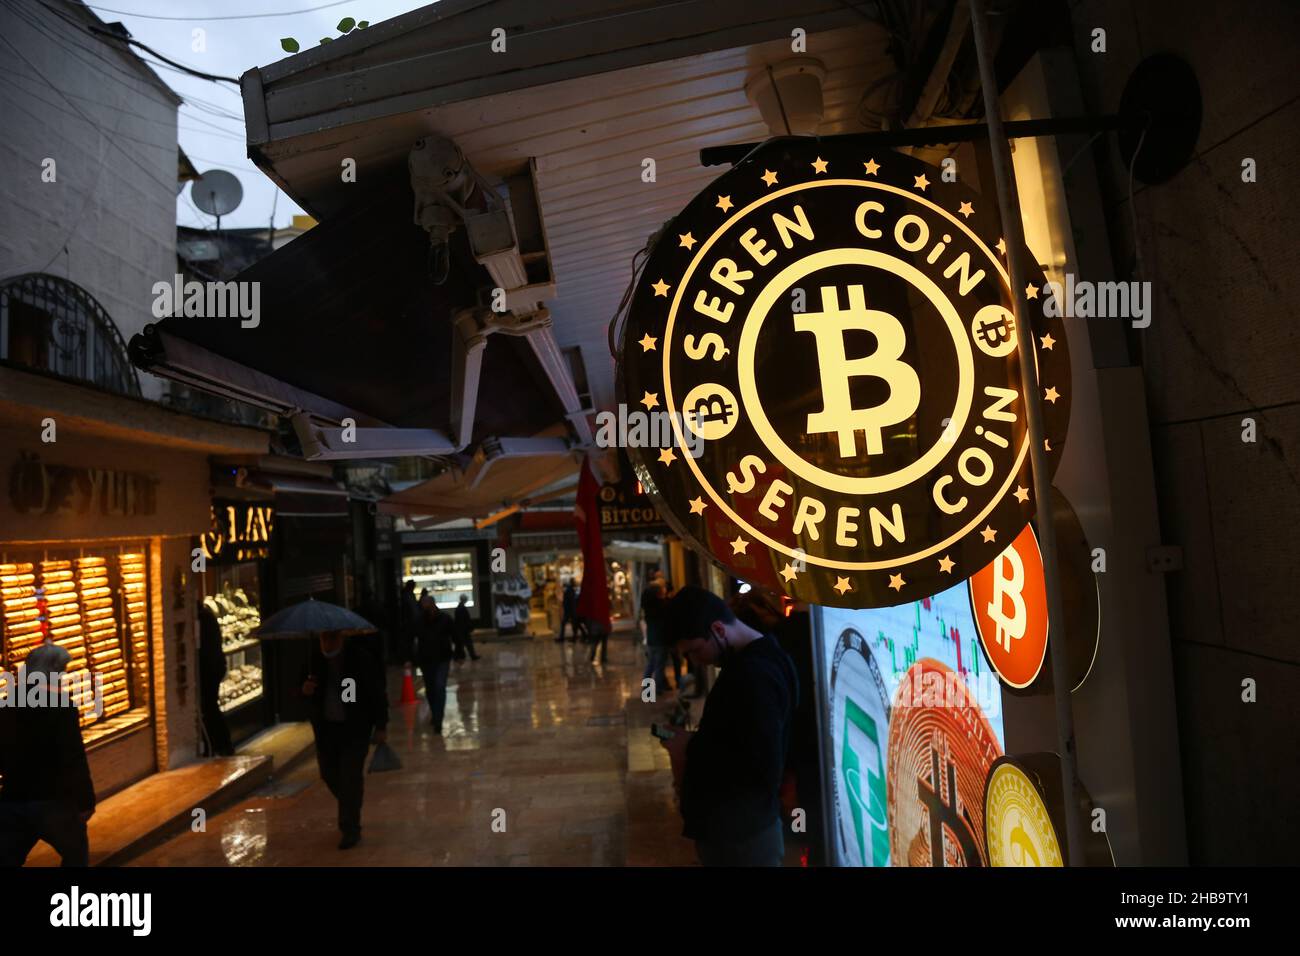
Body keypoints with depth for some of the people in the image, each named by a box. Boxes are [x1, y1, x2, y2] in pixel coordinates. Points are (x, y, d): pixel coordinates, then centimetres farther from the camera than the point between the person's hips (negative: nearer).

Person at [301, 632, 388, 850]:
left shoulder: (361, 657, -16)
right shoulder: (315, 657, -3)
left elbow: (377, 692, -10)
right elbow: (311, 687, 12)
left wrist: (381, 726, -8)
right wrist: (305, 690, -14)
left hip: (355, 727, -5)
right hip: (325, 726, 5)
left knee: (350, 777, -4)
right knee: (329, 773, 12)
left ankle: (350, 829, 10)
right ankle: (350, 808, 40)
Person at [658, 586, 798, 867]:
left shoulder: (754, 675, -26)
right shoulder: (753, 660, 5)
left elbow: (764, 770, -28)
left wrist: (692, 750, -19)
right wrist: (695, 745, 0)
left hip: (740, 837, -9)